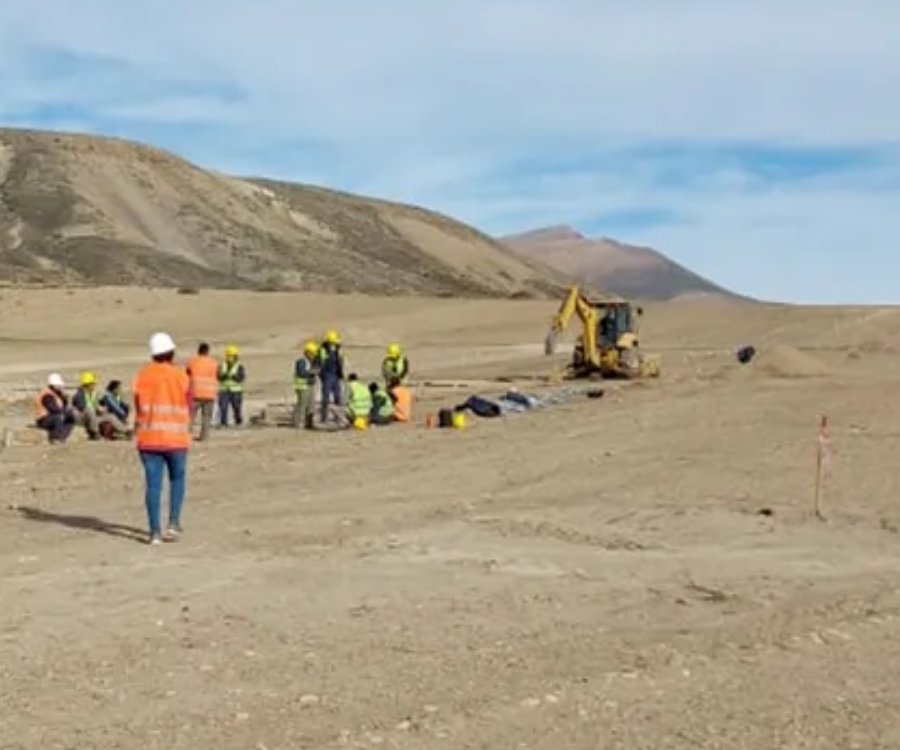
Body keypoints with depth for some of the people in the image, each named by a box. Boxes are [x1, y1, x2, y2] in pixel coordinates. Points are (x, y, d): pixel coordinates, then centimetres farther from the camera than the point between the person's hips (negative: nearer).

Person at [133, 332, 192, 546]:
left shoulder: (142, 375, 0)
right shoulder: (181, 376, -6)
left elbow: (138, 407, 2)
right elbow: (189, 408, 0)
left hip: (148, 437, 1)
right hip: (176, 437, -1)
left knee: (152, 483, 4)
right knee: (177, 478, 18)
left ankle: (155, 531, 2)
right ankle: (174, 522, 8)